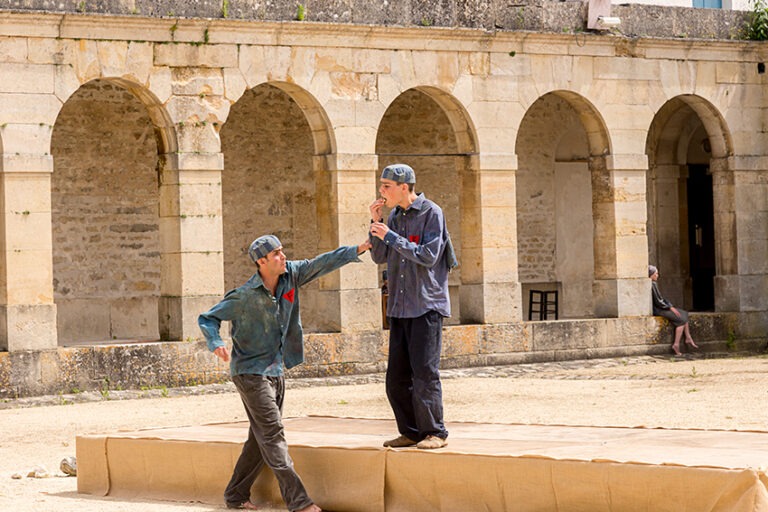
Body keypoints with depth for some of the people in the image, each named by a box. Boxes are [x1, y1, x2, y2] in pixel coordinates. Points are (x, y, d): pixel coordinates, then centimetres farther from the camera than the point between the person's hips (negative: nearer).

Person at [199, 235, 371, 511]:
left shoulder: (290, 275, -2)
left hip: (275, 371, 8)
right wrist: (216, 343, -28)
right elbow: (208, 318, -9)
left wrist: (356, 250, -5)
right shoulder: (244, 296, -16)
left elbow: (321, 264, 3)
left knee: (261, 437, 12)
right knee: (273, 433, -12)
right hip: (250, 372, -8)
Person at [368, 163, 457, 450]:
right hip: (399, 307, 7)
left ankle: (435, 433, -2)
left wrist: (391, 236, -15)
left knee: (425, 372, -9)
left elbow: (428, 256, -16)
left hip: (426, 306, -7)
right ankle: (411, 432, 14)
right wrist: (376, 223, 0)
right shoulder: (395, 215, 13)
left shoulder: (431, 213, -7)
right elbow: (379, 256, 13)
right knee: (397, 376, 6)